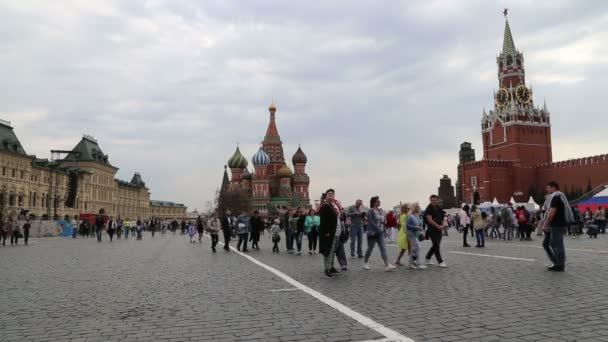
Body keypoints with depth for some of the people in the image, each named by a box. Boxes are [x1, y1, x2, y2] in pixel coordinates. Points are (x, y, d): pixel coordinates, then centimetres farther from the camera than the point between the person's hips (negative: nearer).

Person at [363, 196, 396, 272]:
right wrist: (378, 229, -20)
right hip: (372, 233, -6)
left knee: (383, 248, -5)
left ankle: (387, 265, -12)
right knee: (370, 249, 6)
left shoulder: (379, 211, 10)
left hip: (379, 233, 6)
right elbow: (371, 222, -18)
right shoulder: (370, 211, -12)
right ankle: (365, 263, 26)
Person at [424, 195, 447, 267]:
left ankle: (427, 259, 26)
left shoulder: (439, 209, 13)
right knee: (436, 246, -7)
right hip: (432, 230, -7)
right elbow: (430, 220, -15)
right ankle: (440, 262, -2)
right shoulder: (428, 209, -8)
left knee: (435, 245, 13)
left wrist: (442, 225, -1)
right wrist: (438, 226, -17)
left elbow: (442, 218, 18)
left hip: (439, 230, 7)